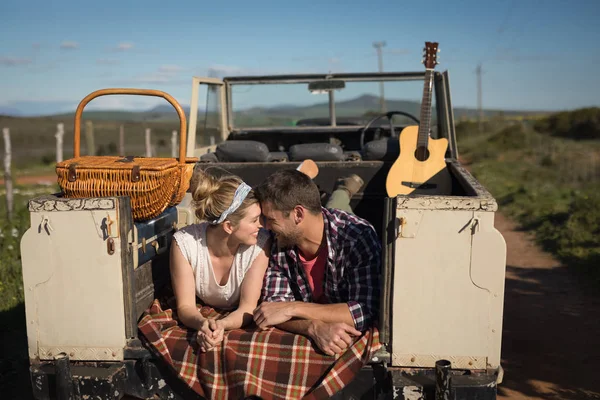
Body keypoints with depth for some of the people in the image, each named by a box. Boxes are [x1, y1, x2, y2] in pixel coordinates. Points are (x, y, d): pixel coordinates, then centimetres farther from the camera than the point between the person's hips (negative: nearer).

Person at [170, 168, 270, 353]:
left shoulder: (260, 243, -24)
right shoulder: (184, 242, -23)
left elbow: (247, 308, -21)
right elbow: (185, 306, -18)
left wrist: (221, 325, -41)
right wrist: (202, 323, -39)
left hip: (241, 322, -1)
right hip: (203, 316, 1)